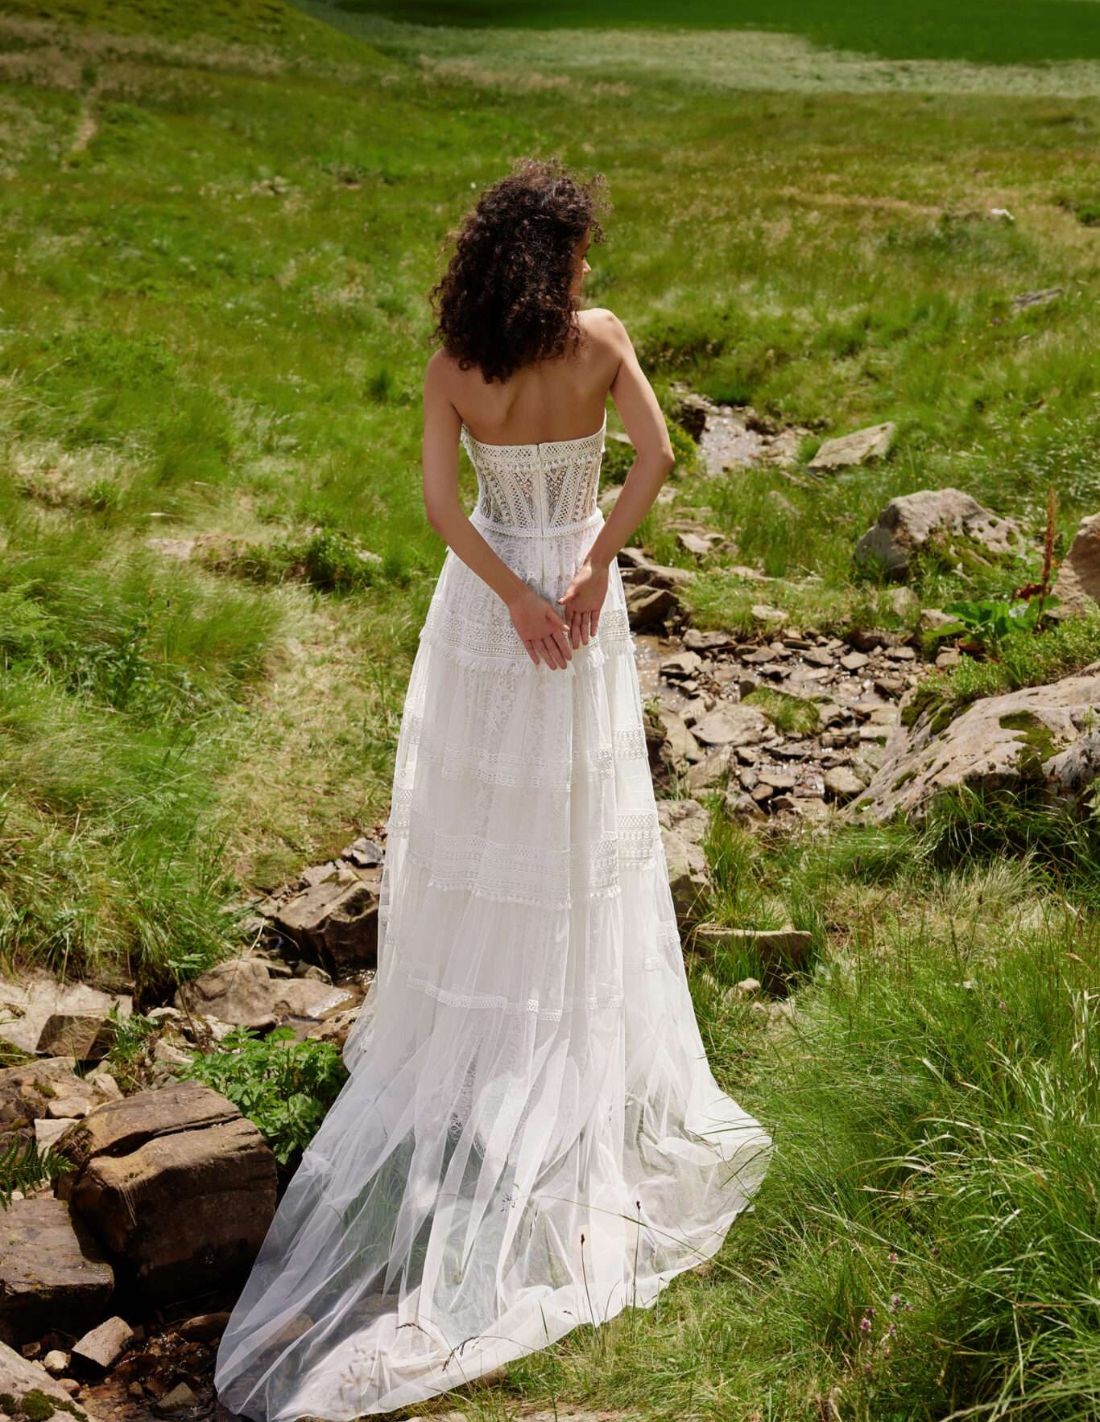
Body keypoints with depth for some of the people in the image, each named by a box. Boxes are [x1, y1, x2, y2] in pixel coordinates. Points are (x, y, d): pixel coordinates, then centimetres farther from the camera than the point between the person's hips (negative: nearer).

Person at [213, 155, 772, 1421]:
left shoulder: (451, 364, -8)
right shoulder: (600, 339, -10)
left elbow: (439, 500, -16)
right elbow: (656, 456, -18)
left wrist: (516, 598, -13)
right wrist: (593, 567, -13)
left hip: (487, 596, 1)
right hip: (580, 584, -1)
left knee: (473, 807, 15)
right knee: (575, 823, 12)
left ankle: (460, 1011, 27)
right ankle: (570, 1026, 25)